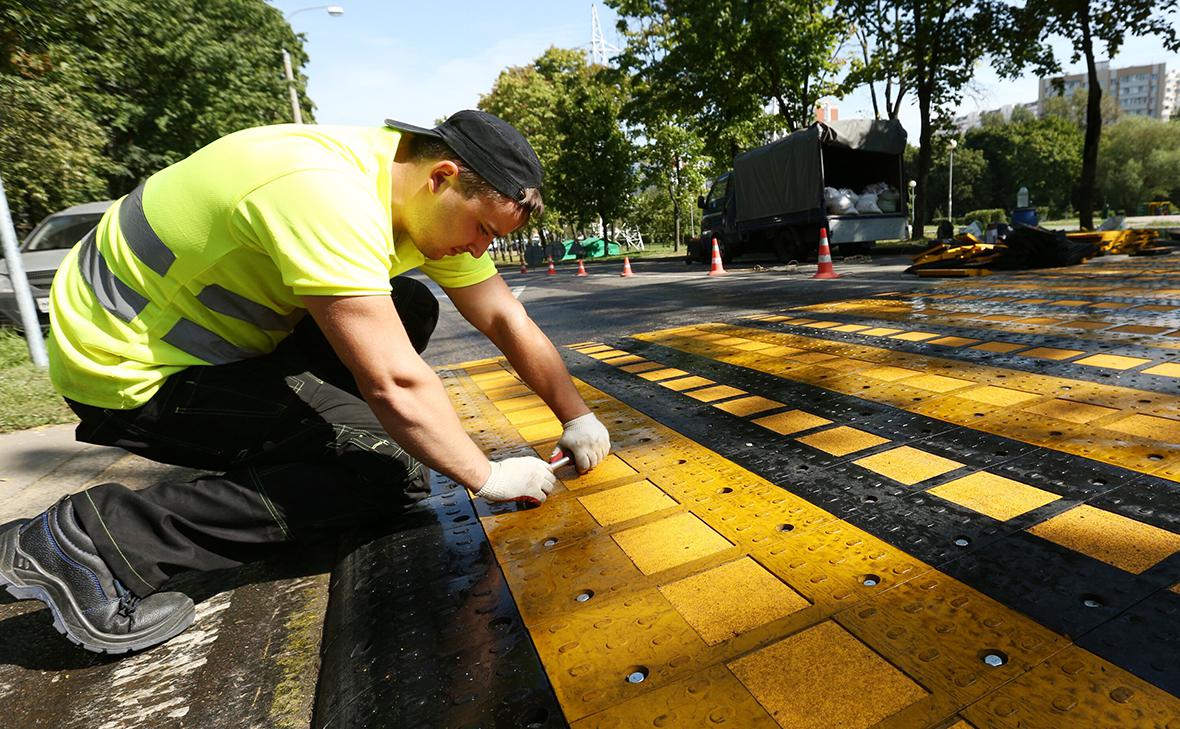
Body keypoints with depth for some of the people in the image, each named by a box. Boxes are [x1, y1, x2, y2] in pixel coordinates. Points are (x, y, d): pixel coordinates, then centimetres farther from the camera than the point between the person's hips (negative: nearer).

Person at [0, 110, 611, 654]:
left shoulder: (429, 196, -3)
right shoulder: (329, 196, -31)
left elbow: (506, 318, -1)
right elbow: (394, 384, -33)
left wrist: (577, 416, -2)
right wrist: (487, 476, -19)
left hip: (202, 332, 9)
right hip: (127, 368, -9)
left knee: (411, 308, 2)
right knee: (392, 470, -15)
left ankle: (287, 450, 9)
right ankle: (93, 540, -10)